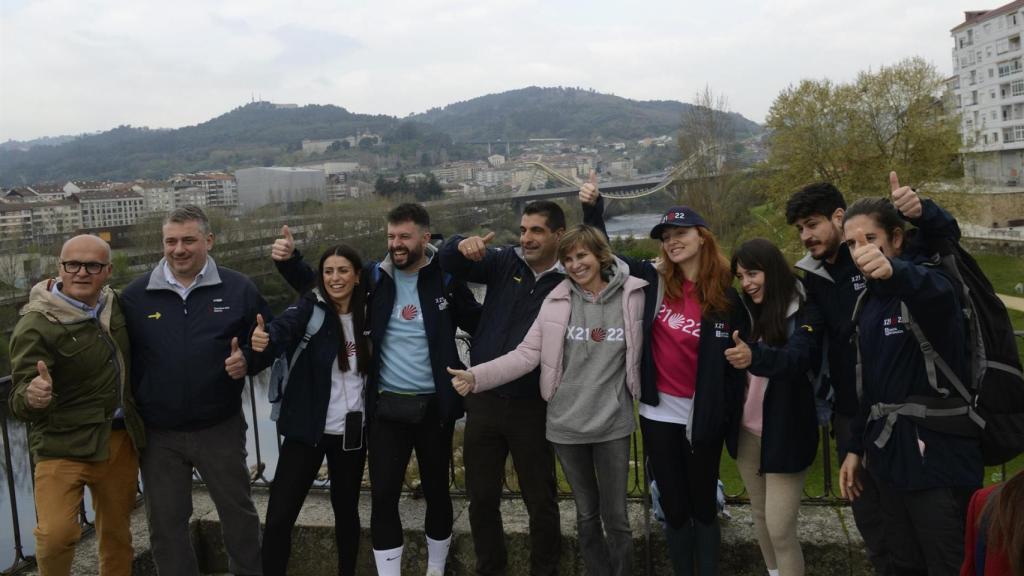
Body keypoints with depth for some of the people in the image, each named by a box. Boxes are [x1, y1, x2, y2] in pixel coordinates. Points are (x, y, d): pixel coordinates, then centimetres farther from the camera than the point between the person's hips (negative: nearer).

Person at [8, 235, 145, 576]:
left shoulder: (114, 304, 1)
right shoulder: (37, 326, -15)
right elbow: (19, 404, -17)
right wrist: (32, 397, -40)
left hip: (122, 439, 5)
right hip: (65, 444, -5)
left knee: (117, 531, 14)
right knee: (55, 534, -19)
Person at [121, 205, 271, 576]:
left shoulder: (238, 289, -4)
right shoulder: (136, 295, -1)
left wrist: (248, 359, -15)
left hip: (221, 429, -1)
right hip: (158, 434, 1)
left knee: (238, 512, 14)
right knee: (165, 524, 15)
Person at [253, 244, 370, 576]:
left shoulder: (366, 314, 1)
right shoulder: (310, 308, -7)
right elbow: (285, 327, -28)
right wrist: (265, 339, -49)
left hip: (352, 431, 3)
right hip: (307, 429, -2)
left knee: (346, 509, 16)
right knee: (279, 516, -5)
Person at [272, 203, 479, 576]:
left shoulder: (445, 278, -6)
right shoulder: (375, 277, 0)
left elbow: (479, 324, -6)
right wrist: (289, 259, -10)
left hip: (434, 406, -1)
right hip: (387, 407, 2)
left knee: (436, 491, 14)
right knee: (383, 495, 4)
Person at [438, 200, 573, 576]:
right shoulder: (504, 263, 2)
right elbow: (450, 262, -3)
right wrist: (463, 244, -21)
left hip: (532, 407, -3)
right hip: (483, 400, 3)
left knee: (540, 499, 12)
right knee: (481, 497, 16)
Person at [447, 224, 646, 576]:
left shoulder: (633, 296, -5)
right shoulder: (557, 300, -3)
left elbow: (643, 350, 6)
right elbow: (526, 355, -7)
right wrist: (476, 377, -17)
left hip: (613, 425, -1)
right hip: (567, 425, 1)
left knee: (615, 517, 8)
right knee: (586, 515, 16)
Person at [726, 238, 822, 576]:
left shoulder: (804, 313, -13)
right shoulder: (744, 312, 4)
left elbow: (797, 358, -30)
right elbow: (737, 362, 6)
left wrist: (754, 356, -48)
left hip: (786, 434, -5)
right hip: (748, 431, 5)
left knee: (780, 529, -4)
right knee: (760, 516, 18)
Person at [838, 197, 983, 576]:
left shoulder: (926, 281, -11)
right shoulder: (869, 299, 11)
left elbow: (937, 293, -39)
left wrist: (894, 271, -60)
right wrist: (856, 446, 14)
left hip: (937, 457, -7)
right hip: (889, 456, 7)